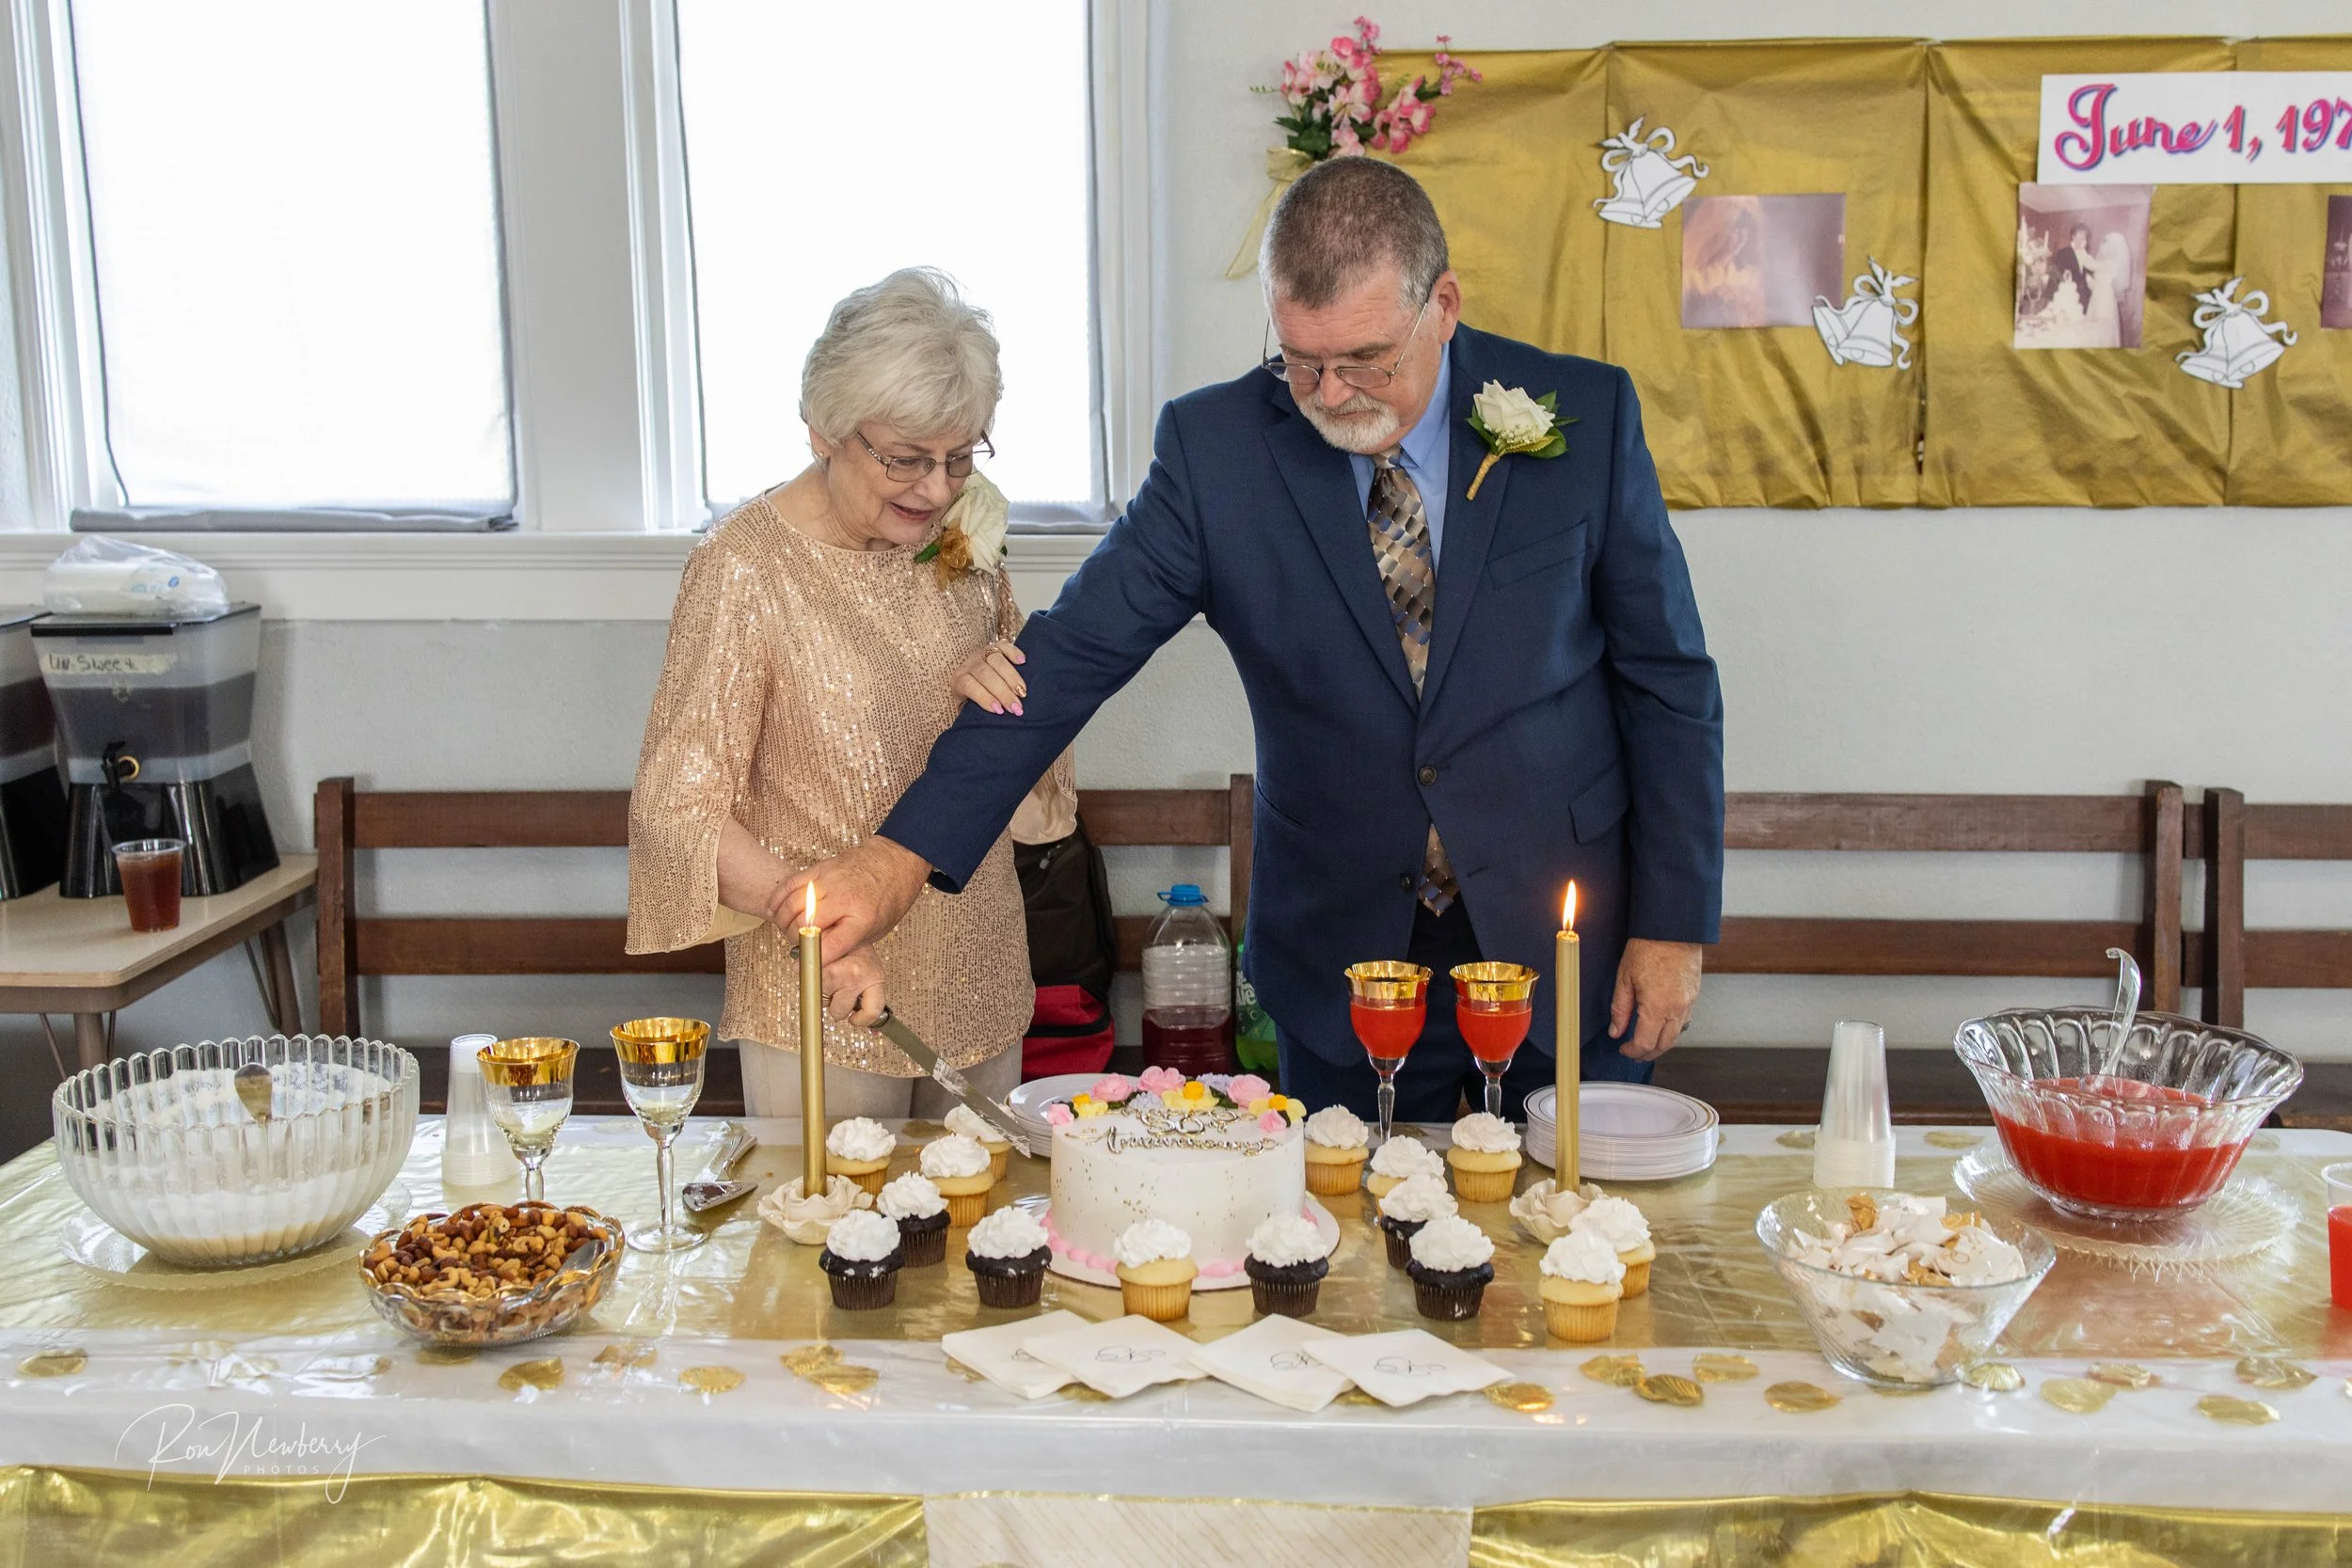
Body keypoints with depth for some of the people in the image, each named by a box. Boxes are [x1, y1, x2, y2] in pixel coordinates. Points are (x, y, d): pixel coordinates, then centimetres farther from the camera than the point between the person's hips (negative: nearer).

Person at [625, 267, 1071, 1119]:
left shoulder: (961, 524, 1)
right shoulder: (744, 569, -18)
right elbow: (675, 808, -17)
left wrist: (1008, 684, -11)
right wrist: (808, 915, -32)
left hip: (979, 980, 6)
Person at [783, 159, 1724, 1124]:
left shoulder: (1584, 417, -9)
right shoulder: (1215, 445, -9)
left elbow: (1668, 681, -2)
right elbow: (1075, 654, -10)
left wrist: (1675, 924, -4)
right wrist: (902, 854, -20)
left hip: (1563, 943, 0)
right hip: (1343, 960, 0)